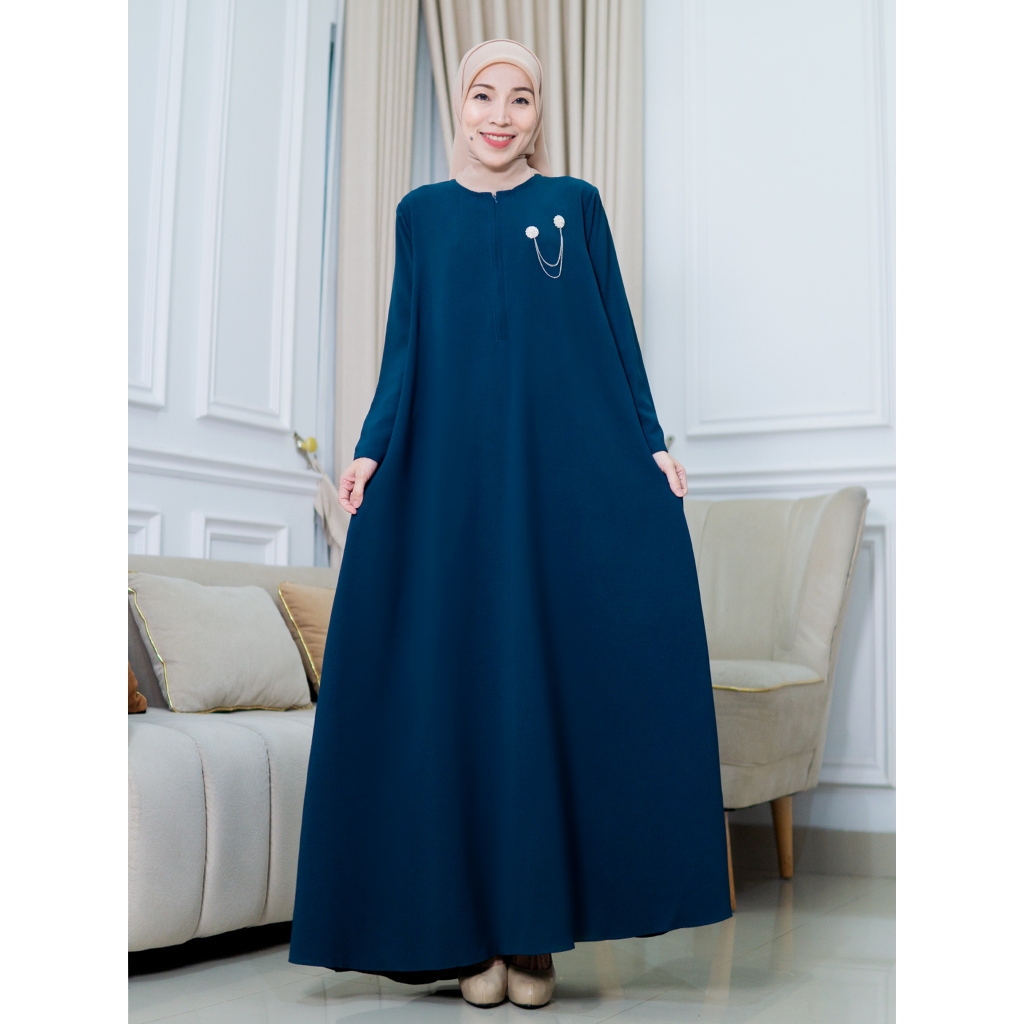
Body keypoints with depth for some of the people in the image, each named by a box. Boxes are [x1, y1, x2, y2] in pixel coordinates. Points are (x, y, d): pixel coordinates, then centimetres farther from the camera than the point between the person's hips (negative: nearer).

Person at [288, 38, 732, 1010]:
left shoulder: (575, 204, 11)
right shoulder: (422, 212, 13)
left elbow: (615, 333, 8)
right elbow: (406, 348, 9)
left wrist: (651, 444, -1)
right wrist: (371, 451, -3)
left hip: (564, 470, 0)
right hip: (453, 475, 1)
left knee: (553, 679, -4)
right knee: (458, 682, -1)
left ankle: (537, 926, 7)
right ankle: (475, 927, 9)